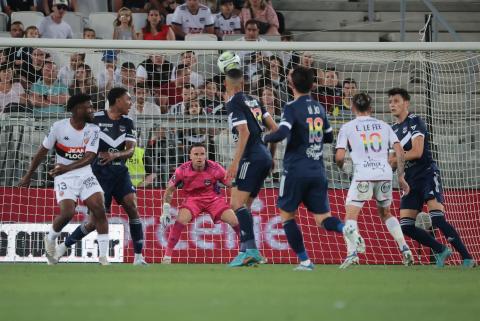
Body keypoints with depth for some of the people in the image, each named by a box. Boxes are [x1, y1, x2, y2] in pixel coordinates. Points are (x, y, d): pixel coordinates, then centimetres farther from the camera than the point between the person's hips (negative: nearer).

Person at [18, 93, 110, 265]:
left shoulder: (93, 130, -5)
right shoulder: (59, 127, -10)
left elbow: (89, 157, -15)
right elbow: (43, 151, 2)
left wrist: (67, 167, -30)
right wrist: (28, 176, 8)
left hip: (85, 174, 3)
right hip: (64, 178, -3)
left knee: (99, 209, -15)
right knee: (67, 212, -20)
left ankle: (103, 257, -10)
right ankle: (50, 239, 14)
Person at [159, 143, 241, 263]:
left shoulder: (215, 168, -18)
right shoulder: (182, 170, -16)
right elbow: (169, 190, -2)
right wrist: (166, 210, -6)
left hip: (213, 198, 0)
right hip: (192, 198, 0)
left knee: (236, 221, -16)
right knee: (181, 220, -29)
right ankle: (167, 255, -18)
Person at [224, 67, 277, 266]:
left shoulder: (234, 103, -6)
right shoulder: (252, 100, 18)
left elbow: (244, 132, -16)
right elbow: (274, 128, 18)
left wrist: (235, 162, -17)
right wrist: (271, 156, 26)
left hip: (252, 158, -9)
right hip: (264, 157, 9)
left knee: (237, 204, -14)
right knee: (243, 206, 13)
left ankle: (251, 249, -26)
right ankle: (247, 250, 11)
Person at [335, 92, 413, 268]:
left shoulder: (347, 127, 7)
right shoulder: (383, 126, 16)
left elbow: (339, 157, 0)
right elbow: (399, 151, 9)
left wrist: (340, 166, 22)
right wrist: (401, 177, 14)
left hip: (363, 176, -4)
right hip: (385, 173, 4)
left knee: (351, 216, 0)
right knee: (386, 213, 24)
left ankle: (352, 252, -23)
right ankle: (405, 249, 12)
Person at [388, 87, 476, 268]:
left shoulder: (414, 121, -6)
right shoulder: (393, 129, 17)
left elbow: (417, 152, -17)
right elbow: (395, 158, 23)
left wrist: (393, 159, -10)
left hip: (427, 175, -8)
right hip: (411, 181, 8)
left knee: (438, 219, -22)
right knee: (406, 226, -2)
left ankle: (467, 258, -19)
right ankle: (441, 251, 12)